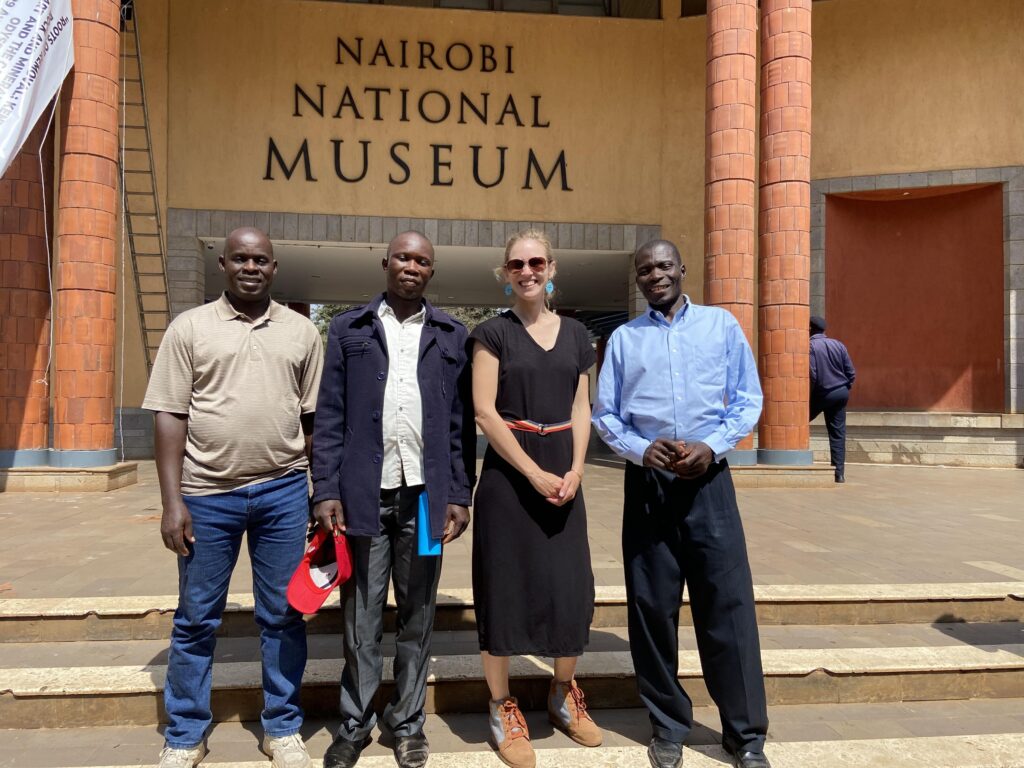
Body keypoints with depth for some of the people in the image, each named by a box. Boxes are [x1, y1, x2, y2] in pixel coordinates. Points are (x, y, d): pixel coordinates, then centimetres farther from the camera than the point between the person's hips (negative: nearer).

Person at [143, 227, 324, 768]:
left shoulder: (301, 332, 6)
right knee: (196, 619, 11)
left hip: (283, 491, 1)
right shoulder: (189, 328, 2)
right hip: (207, 494, -1)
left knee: (283, 616, 11)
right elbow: (171, 417, -1)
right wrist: (172, 500, -6)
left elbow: (315, 418, 8)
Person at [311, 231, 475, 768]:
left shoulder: (451, 335, 9)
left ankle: (407, 722, 28)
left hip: (425, 495, 1)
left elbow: (461, 423, 6)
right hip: (364, 494, -1)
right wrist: (326, 491, -4)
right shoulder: (349, 329, 7)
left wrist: (459, 496, 0)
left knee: (417, 617, 12)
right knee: (360, 618, 9)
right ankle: (355, 724, 27)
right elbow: (330, 417, 3)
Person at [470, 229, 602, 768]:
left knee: (572, 584, 5)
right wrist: (534, 473, -14)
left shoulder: (575, 334, 11)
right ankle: (502, 709, 19)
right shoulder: (493, 333, -1)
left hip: (562, 474, 4)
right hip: (509, 472, -3)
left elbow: (581, 409, 9)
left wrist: (575, 470, -6)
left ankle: (563, 695, 28)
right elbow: (484, 411, -8)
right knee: (504, 585, 3)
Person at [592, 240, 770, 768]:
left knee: (728, 605, 0)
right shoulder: (623, 337, 10)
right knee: (653, 608, 7)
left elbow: (748, 399, 5)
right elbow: (604, 413, 8)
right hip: (647, 482, 1)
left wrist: (712, 447, -11)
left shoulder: (721, 325, 7)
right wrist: (640, 449, -10)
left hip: (707, 478, -1)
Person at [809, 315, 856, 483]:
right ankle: (839, 473, 5)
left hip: (821, 394, -5)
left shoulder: (810, 346, -11)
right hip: (841, 393, 5)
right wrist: (845, 389, 16)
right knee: (838, 433, 6)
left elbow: (811, 374, -18)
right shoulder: (838, 344, 6)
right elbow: (851, 372, 5)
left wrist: (807, 394, -6)